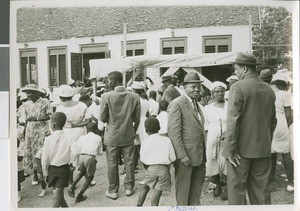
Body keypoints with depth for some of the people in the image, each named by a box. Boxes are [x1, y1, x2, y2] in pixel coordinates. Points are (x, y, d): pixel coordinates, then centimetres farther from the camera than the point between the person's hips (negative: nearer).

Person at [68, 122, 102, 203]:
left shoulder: (82, 137, 19)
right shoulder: (98, 138, 14)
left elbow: (78, 151, 17)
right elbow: (99, 152, 19)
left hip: (82, 157, 3)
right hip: (90, 158, -3)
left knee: (82, 172, 31)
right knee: (89, 177, 16)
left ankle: (72, 186, 11)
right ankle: (79, 196, 14)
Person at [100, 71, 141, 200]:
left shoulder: (106, 97, -14)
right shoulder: (135, 97, -5)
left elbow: (103, 118, -10)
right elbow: (137, 118, 1)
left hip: (112, 136, -2)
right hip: (128, 135, 2)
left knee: (112, 164, 9)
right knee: (129, 162, 14)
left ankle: (113, 191, 19)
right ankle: (129, 187, 26)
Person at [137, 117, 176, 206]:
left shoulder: (145, 142, 3)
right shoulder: (166, 140, 3)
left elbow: (142, 160, 3)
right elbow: (173, 158, 1)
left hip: (151, 169, 1)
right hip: (164, 169, -1)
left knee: (145, 187, 23)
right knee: (157, 192, -2)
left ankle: (138, 206, 24)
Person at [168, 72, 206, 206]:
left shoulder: (197, 104, 15)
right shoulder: (177, 104, -13)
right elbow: (173, 132, -18)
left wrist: (203, 153, 12)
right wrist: (182, 155, -20)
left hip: (199, 154, 8)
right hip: (185, 155, -8)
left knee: (198, 184, 19)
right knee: (183, 187, 8)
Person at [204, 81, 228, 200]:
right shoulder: (207, 108, 8)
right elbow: (206, 126, 12)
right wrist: (206, 141, 6)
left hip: (227, 140, -2)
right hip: (212, 140, 3)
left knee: (226, 162, -3)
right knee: (213, 161, 5)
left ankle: (227, 187, 14)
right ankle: (218, 185, 25)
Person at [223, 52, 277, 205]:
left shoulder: (238, 87, -13)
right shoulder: (269, 90, 8)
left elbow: (233, 121, -18)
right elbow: (272, 120, 14)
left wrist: (231, 150, -14)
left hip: (241, 149, -6)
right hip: (263, 150, 6)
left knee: (237, 190, 4)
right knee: (261, 190, 15)